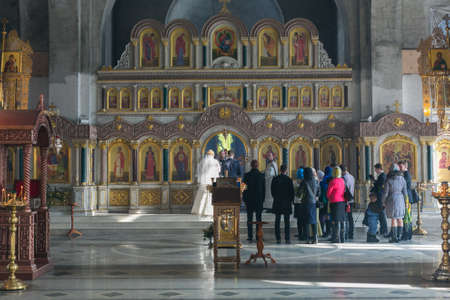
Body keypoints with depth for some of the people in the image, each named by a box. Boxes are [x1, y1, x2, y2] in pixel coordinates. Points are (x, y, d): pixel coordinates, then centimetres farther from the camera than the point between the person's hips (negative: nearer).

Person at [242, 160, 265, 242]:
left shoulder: (247, 175, -7)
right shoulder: (261, 175, -3)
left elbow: (244, 188, -3)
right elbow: (264, 189, 3)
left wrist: (244, 199, 7)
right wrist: (262, 200, 12)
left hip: (249, 199, -1)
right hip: (259, 200, 1)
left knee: (249, 219, 5)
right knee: (258, 218, 7)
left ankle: (250, 236, 2)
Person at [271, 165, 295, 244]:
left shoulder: (275, 179, -1)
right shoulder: (289, 180, -9)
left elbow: (272, 191, 5)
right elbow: (292, 191, -4)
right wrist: (291, 200, 10)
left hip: (277, 202, 2)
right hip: (287, 202, -2)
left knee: (277, 221, 6)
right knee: (287, 221, 3)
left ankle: (278, 239, 4)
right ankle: (287, 239, 0)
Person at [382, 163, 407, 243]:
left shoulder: (388, 180, -8)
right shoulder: (402, 179, 0)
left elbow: (385, 193, -9)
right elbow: (405, 192, 2)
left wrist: (383, 201, 5)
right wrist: (403, 200, 17)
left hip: (391, 200, -3)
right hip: (400, 200, 3)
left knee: (393, 219, -1)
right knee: (400, 219, 10)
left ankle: (394, 237, -3)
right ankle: (398, 236, 11)